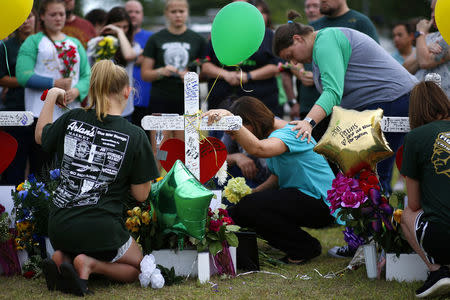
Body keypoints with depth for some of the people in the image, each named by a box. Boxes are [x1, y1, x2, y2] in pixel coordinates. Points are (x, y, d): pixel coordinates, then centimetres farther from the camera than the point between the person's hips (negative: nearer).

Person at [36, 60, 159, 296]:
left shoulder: (72, 119, -2)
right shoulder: (135, 136, -10)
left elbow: (41, 137, 21)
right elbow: (141, 195, -3)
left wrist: (52, 96, 30)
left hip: (58, 225, 5)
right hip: (100, 229, -4)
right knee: (137, 267, 22)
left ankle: (62, 257, 2)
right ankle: (91, 264, -7)